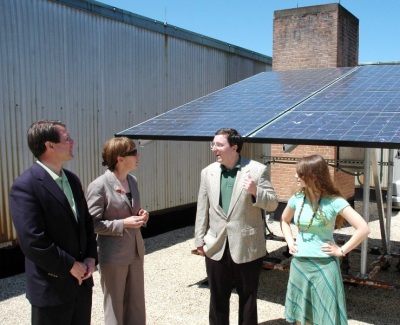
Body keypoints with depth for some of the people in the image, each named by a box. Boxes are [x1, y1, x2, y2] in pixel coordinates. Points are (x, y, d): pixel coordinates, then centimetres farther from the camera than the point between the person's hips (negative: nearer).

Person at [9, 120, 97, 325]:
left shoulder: (72, 179, 7)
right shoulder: (25, 186, -18)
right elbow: (33, 241, -23)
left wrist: (91, 257, -1)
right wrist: (70, 266, -15)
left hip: (82, 280, 7)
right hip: (52, 286, -7)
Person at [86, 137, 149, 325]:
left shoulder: (132, 181, 6)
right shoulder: (99, 186, -17)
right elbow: (92, 223, -16)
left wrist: (140, 216, -3)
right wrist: (123, 224, -23)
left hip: (135, 252, 7)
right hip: (113, 256, -7)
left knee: (136, 305, 17)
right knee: (115, 306, 11)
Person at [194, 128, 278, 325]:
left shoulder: (256, 170, -8)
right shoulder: (208, 172, 2)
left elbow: (272, 204, -6)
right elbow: (202, 209, 6)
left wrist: (255, 191, -25)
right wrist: (199, 240, 6)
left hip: (247, 246, -3)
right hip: (216, 247, 3)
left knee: (248, 298, 14)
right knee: (217, 298, 16)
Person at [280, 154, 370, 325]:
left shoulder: (333, 201, -13)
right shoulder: (297, 199, 1)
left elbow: (363, 229, -16)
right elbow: (284, 220, 20)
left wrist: (342, 250, -13)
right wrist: (290, 242, 7)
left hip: (324, 265, -4)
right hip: (299, 264, 5)